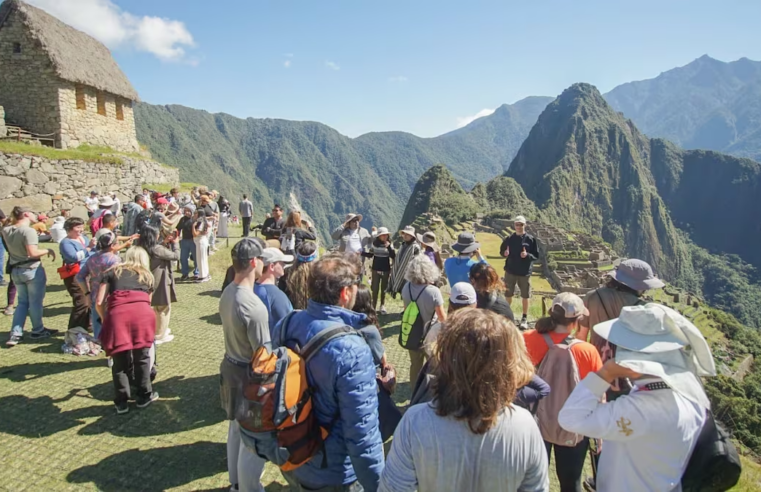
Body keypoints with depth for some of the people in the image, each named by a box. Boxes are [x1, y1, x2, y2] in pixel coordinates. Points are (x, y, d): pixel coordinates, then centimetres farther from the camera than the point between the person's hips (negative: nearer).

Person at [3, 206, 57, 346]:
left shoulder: (6, 230, 2)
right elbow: (32, 253, -26)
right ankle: (38, 331, 23)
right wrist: (48, 251, -12)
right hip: (32, 270, -7)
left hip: (16, 271, 7)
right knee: (35, 302, 9)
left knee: (23, 302, 17)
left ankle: (15, 334, 11)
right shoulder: (29, 231, -21)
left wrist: (13, 218, 15)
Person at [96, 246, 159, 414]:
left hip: (118, 314, -1)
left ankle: (121, 402, 26)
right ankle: (144, 396, 31)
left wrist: (105, 320, 32)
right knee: (142, 357, 20)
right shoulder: (147, 276, 30)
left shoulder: (112, 272, 26)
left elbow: (99, 302, 15)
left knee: (120, 361, 16)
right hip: (143, 312, 1)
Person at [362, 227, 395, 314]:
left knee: (384, 288, 11)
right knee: (375, 288, 2)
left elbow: (394, 256, -12)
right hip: (376, 269, 0)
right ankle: (374, 306, 12)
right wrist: (360, 253, -8)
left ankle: (382, 306, 24)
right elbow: (370, 255, 7)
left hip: (386, 270, 0)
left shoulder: (390, 244, -5)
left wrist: (389, 247, -22)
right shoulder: (374, 243, -3)